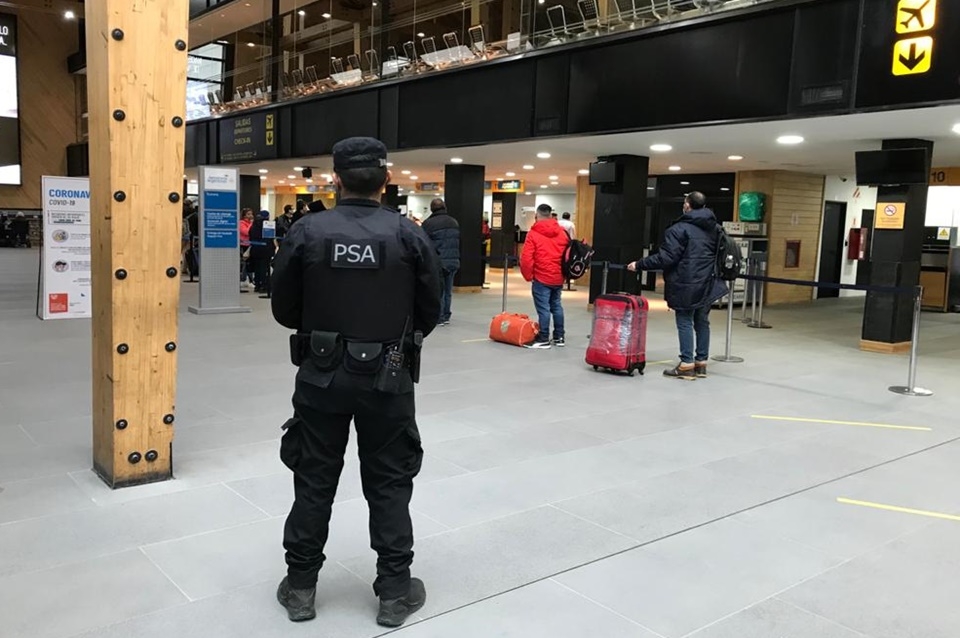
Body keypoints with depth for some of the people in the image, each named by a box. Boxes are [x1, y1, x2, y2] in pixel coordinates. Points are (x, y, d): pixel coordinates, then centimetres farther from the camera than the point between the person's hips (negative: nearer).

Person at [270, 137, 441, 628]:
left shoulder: (306, 232, -7)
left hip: (322, 375, 1)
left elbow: (284, 310, 0)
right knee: (389, 483, 11)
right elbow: (429, 312, -1)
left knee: (314, 480, 13)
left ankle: (300, 586, 25)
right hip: (388, 377, 0)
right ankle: (394, 591, 18)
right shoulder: (409, 235, -8)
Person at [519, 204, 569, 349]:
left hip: (541, 278, -5)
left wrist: (528, 275, -2)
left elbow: (526, 258, -14)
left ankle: (544, 339, 4)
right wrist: (563, 272, 16)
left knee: (543, 308, -1)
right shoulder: (562, 233, 6)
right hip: (559, 277, 5)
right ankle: (559, 337, 21)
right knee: (556, 306, 16)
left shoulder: (533, 233, -9)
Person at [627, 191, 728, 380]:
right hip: (707, 284, 7)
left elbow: (665, 258, -17)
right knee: (702, 322, 13)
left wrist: (639, 265, -11)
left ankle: (687, 365, -1)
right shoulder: (714, 228, 12)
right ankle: (701, 363, 18)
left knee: (685, 322, -1)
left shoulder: (680, 228, -12)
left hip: (686, 284, -7)